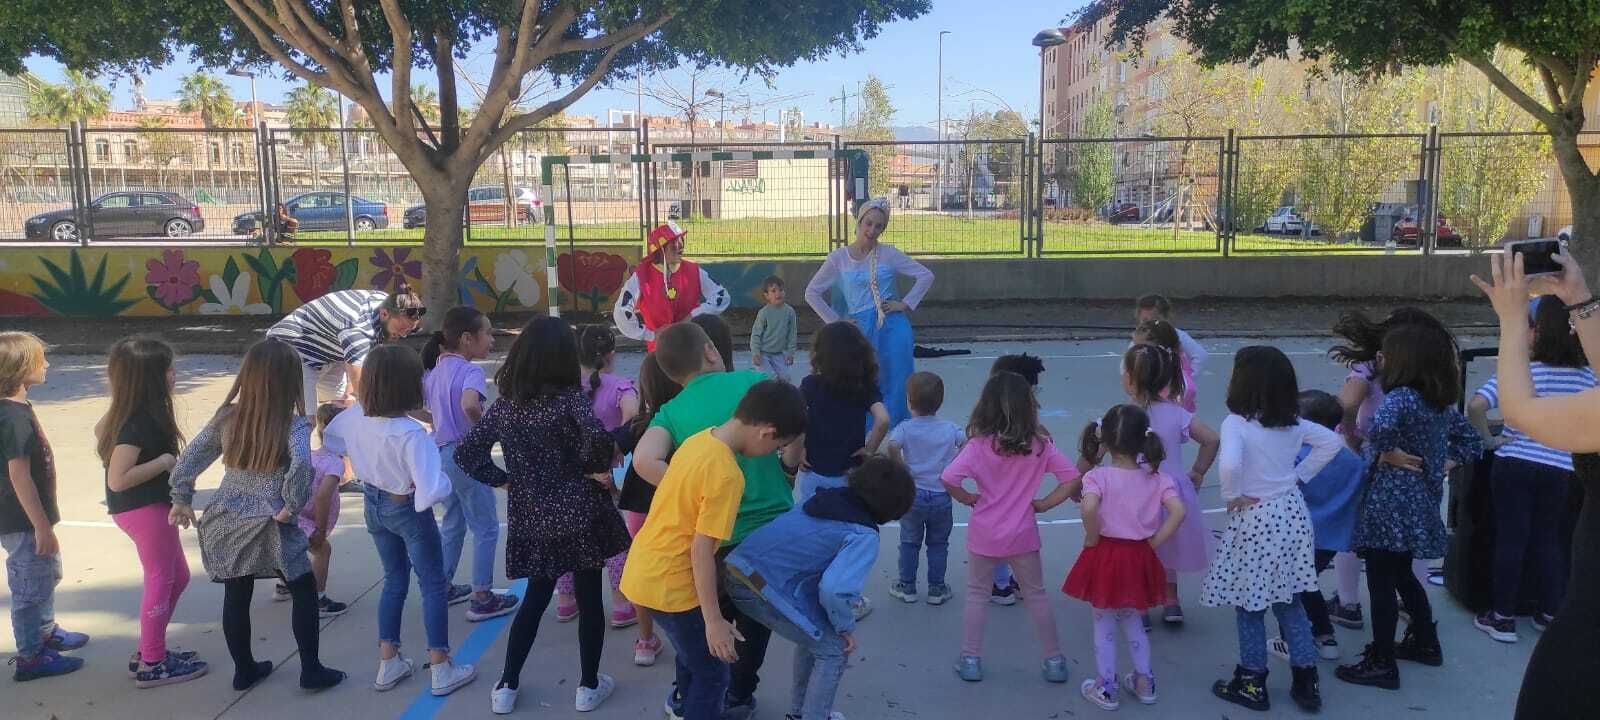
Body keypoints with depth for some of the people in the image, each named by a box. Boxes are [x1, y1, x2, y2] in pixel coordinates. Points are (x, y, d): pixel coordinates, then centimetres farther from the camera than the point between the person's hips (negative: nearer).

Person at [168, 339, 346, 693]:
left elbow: (188, 458, 4)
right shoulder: (294, 424, -14)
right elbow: (301, 466, -31)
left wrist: (182, 498, 15)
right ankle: (311, 670, 14)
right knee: (304, 591, 11)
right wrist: (293, 505, -18)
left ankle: (244, 670, 29)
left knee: (236, 597, 16)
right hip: (269, 528, -5)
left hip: (229, 524, 5)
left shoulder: (226, 418, 1)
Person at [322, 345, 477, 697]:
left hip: (374, 505, 6)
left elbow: (330, 440, 7)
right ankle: (441, 669, 15)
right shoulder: (411, 435, -34)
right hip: (408, 510, -6)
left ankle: (388, 663, 27)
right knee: (433, 585, 10)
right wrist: (443, 479, -16)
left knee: (394, 580, 22)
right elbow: (431, 490, -37)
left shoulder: (355, 415, -15)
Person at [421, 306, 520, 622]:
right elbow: (469, 405, -37)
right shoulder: (470, 371, -17)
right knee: (486, 528, 5)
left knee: (453, 524, 24)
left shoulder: (435, 369, 7)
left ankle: (444, 587, 33)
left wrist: (440, 422, 12)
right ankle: (481, 599, 10)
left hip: (441, 453, 8)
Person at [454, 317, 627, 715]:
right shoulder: (570, 398, -12)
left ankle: (507, 686, 22)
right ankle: (589, 686, 20)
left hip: (531, 517, 4)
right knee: (589, 599, 10)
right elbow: (598, 437, -31)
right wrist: (596, 467, -12)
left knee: (535, 599, 20)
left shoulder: (504, 405, 2)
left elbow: (466, 452, 4)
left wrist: (505, 480, 6)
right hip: (580, 513, -4)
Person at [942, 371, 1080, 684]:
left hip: (984, 535, -1)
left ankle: (971, 660, 18)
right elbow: (1072, 479, -10)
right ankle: (1054, 660, 24)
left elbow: (948, 479, -24)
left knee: (976, 595, 15)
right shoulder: (1040, 444, -10)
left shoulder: (979, 445, -15)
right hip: (1022, 534, 1)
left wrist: (967, 498, -7)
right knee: (1036, 596, 16)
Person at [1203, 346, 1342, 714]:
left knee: (1249, 605, 9)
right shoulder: (1293, 422, 2)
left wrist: (1232, 496, -17)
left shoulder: (1236, 423, -19)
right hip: (1290, 514, 6)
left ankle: (1253, 683, 19)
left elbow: (1229, 464, -35)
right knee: (1289, 601, 18)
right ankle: (1306, 681, 24)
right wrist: (1299, 477, 9)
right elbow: (1331, 442, 10)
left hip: (1254, 520, -6)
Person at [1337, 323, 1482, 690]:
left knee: (1380, 582, 0)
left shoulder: (1399, 397, -19)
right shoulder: (1442, 402, 8)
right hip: (1418, 502, 9)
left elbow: (1380, 429, -40)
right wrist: (1440, 468, 10)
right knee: (1401, 574, 25)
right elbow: (1471, 442, 17)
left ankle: (1382, 664, 7)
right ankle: (1425, 643, 37)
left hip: (1389, 504, -9)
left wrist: (1387, 454, -21)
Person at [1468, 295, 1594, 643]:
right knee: (1549, 539, 18)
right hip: (1560, 469, 3)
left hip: (1514, 464, -3)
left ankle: (1503, 618, 13)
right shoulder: (1588, 377, 0)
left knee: (1511, 539, 5)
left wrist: (1488, 439, -7)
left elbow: (1476, 406, -22)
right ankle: (1552, 614, 26)